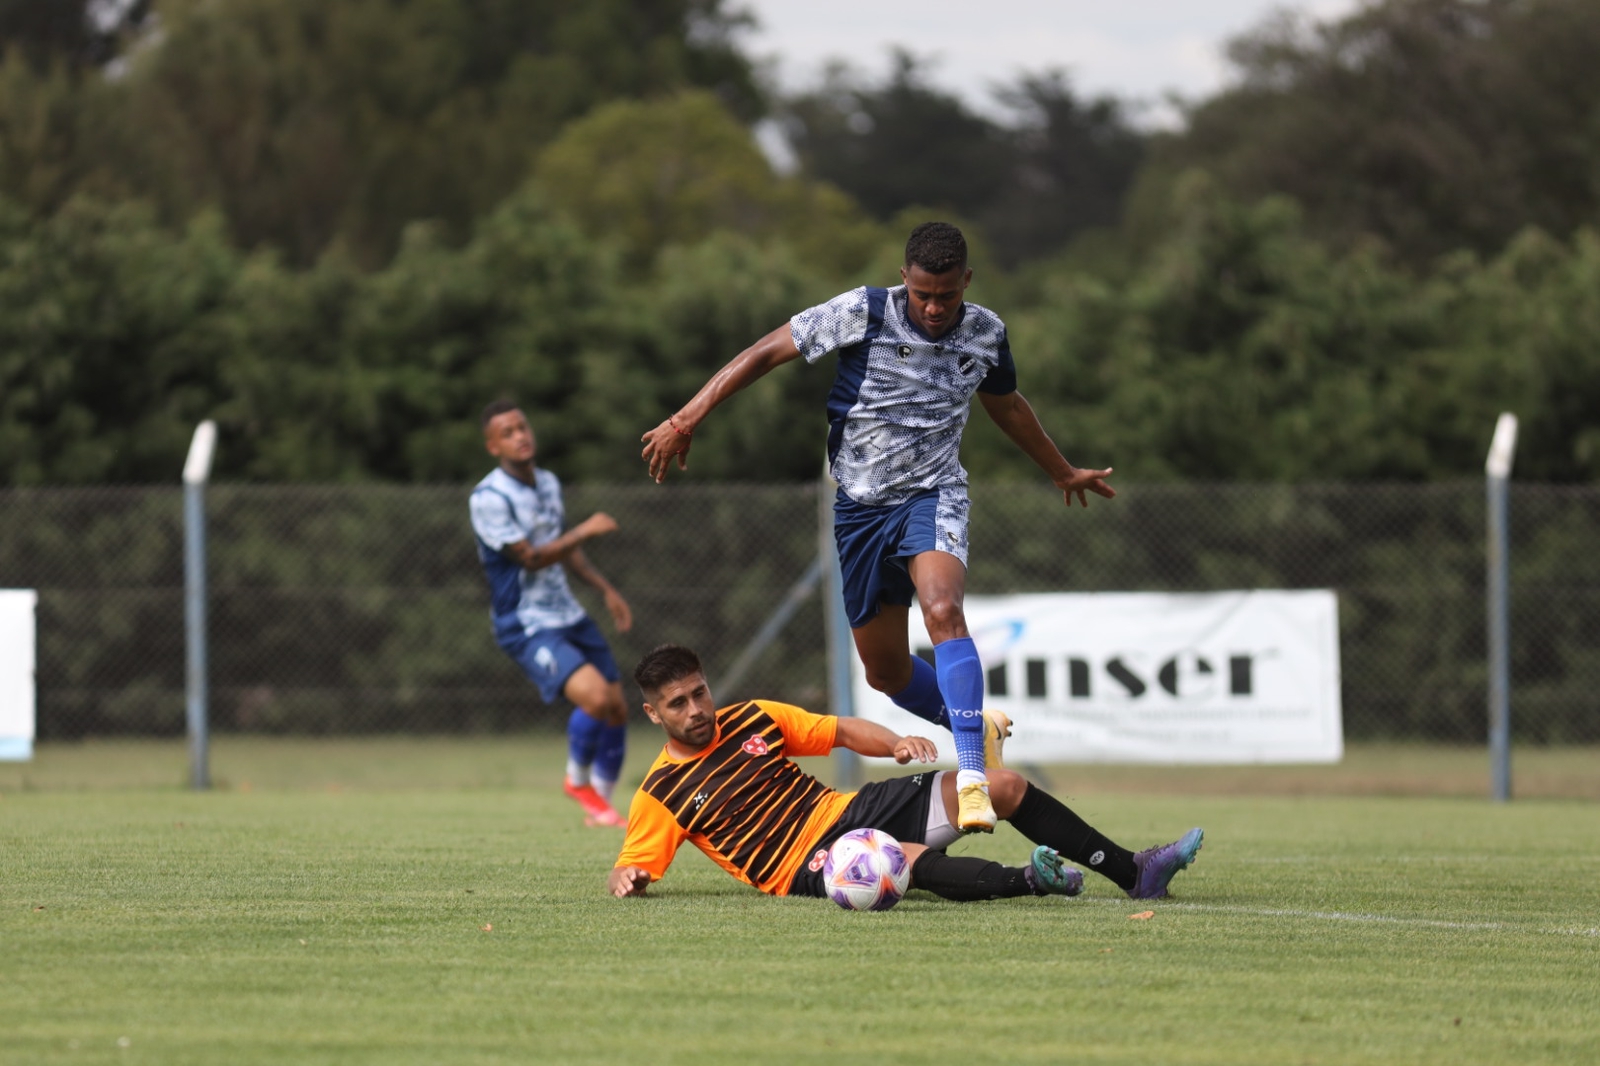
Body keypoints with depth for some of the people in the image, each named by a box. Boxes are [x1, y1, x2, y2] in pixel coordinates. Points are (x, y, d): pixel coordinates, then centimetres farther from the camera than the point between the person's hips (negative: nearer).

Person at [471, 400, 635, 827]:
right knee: (594, 695, -26)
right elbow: (530, 557, -21)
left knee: (617, 708, 6)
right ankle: (578, 780, 1)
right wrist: (586, 531, -22)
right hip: (526, 626, -8)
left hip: (567, 613, 8)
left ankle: (599, 805, 24)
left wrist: (606, 590, 19)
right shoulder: (489, 498, -17)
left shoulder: (548, 483, 9)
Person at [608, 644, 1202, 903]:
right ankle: (1027, 881, -56)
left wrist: (896, 744, -6)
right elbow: (629, 867, -2)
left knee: (1005, 786, -3)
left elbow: (841, 732, 13)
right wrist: (627, 880, -27)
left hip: (847, 811, 6)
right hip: (805, 866, -6)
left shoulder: (752, 719, 11)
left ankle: (1133, 873, 0)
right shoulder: (660, 794, -2)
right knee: (908, 858, -41)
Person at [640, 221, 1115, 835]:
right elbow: (766, 352, -7)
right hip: (861, 505, 1)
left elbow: (1005, 404, 22)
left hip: (932, 496, -1)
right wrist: (685, 420, -12)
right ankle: (978, 725, 35)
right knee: (885, 671, 6)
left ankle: (972, 773, -38)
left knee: (943, 610, -31)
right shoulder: (863, 313, -11)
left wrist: (1062, 472, 36)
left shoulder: (985, 334, 0)